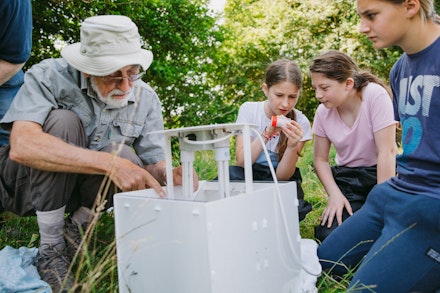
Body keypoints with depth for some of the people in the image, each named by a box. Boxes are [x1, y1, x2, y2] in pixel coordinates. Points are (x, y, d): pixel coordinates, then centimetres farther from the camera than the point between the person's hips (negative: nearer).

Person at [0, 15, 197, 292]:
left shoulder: (146, 99, -11)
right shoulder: (49, 77, -23)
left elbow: (156, 164, -9)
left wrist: (171, 174, -34)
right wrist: (111, 164, -46)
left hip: (83, 189, 3)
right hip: (27, 184, -2)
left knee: (127, 159, -28)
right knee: (64, 122, -31)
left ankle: (76, 228, 0)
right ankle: (50, 249, -16)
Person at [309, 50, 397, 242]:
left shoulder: (375, 95, -19)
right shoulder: (323, 112, -6)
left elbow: (386, 151, -20)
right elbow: (320, 159, 3)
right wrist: (334, 194, -12)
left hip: (381, 174, -3)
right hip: (347, 178, 3)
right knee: (329, 235, -16)